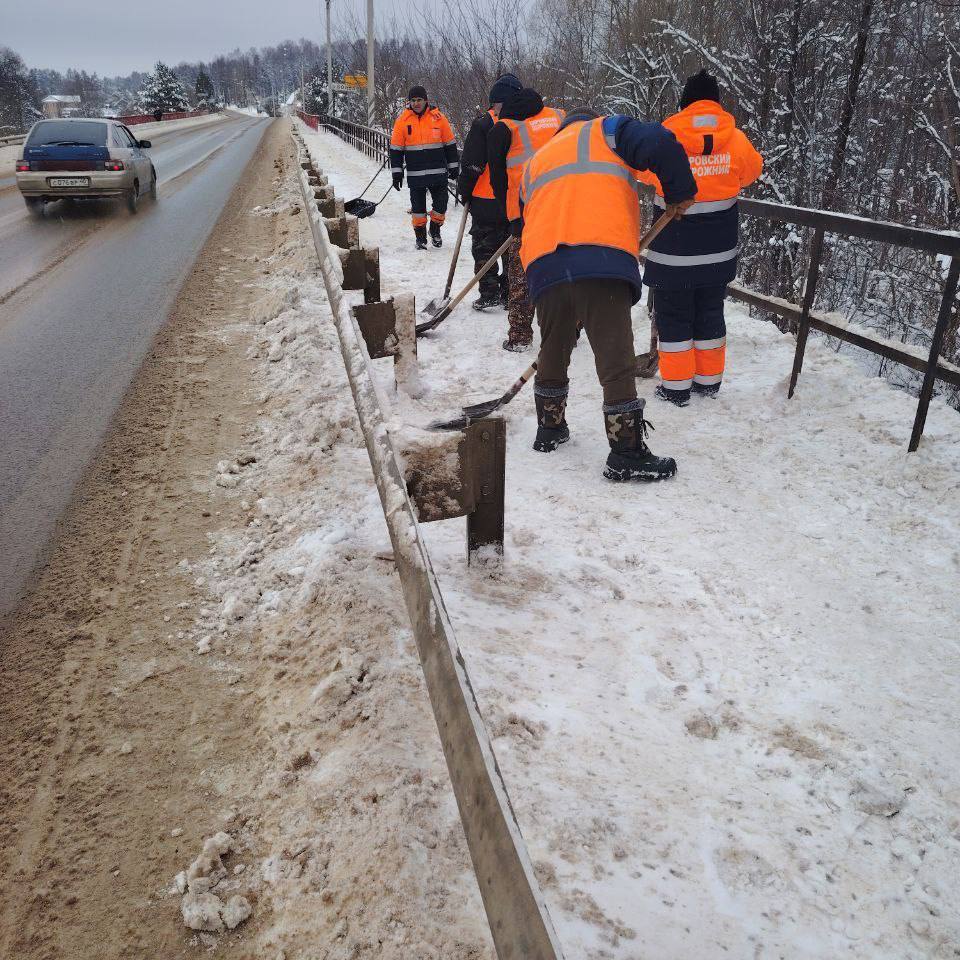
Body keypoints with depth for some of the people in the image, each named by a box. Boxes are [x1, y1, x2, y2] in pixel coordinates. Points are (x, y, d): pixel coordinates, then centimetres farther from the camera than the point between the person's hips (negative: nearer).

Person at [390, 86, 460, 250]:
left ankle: (435, 230, 28)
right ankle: (420, 237, 20)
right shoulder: (402, 120, 1)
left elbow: (450, 144, 8)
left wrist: (453, 167, 7)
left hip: (438, 173, 0)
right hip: (415, 175, 0)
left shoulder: (438, 118, 1)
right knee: (418, 207, 5)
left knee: (440, 205, 3)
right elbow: (396, 149, 4)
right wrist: (397, 173, 0)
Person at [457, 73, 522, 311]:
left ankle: (489, 293, 0)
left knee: (484, 246, 5)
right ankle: (510, 294, 16)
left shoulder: (483, 124, -10)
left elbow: (472, 164, -10)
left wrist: (464, 192, 2)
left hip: (486, 200, -4)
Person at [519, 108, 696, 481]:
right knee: (615, 358, -3)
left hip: (544, 265, 5)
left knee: (553, 351, 23)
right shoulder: (605, 131, 19)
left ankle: (550, 428, 37)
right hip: (603, 259, -5)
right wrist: (680, 192, 14)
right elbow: (660, 143, 1)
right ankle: (626, 454, 0)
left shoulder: (536, 160, 36)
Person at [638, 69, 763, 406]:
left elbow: (645, 172, 2)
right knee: (710, 312, 17)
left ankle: (676, 387, 11)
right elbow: (751, 171, 14)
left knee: (673, 315, 8)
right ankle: (709, 380, 25)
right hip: (719, 248, 4)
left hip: (675, 248, -3)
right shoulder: (736, 140, -3)